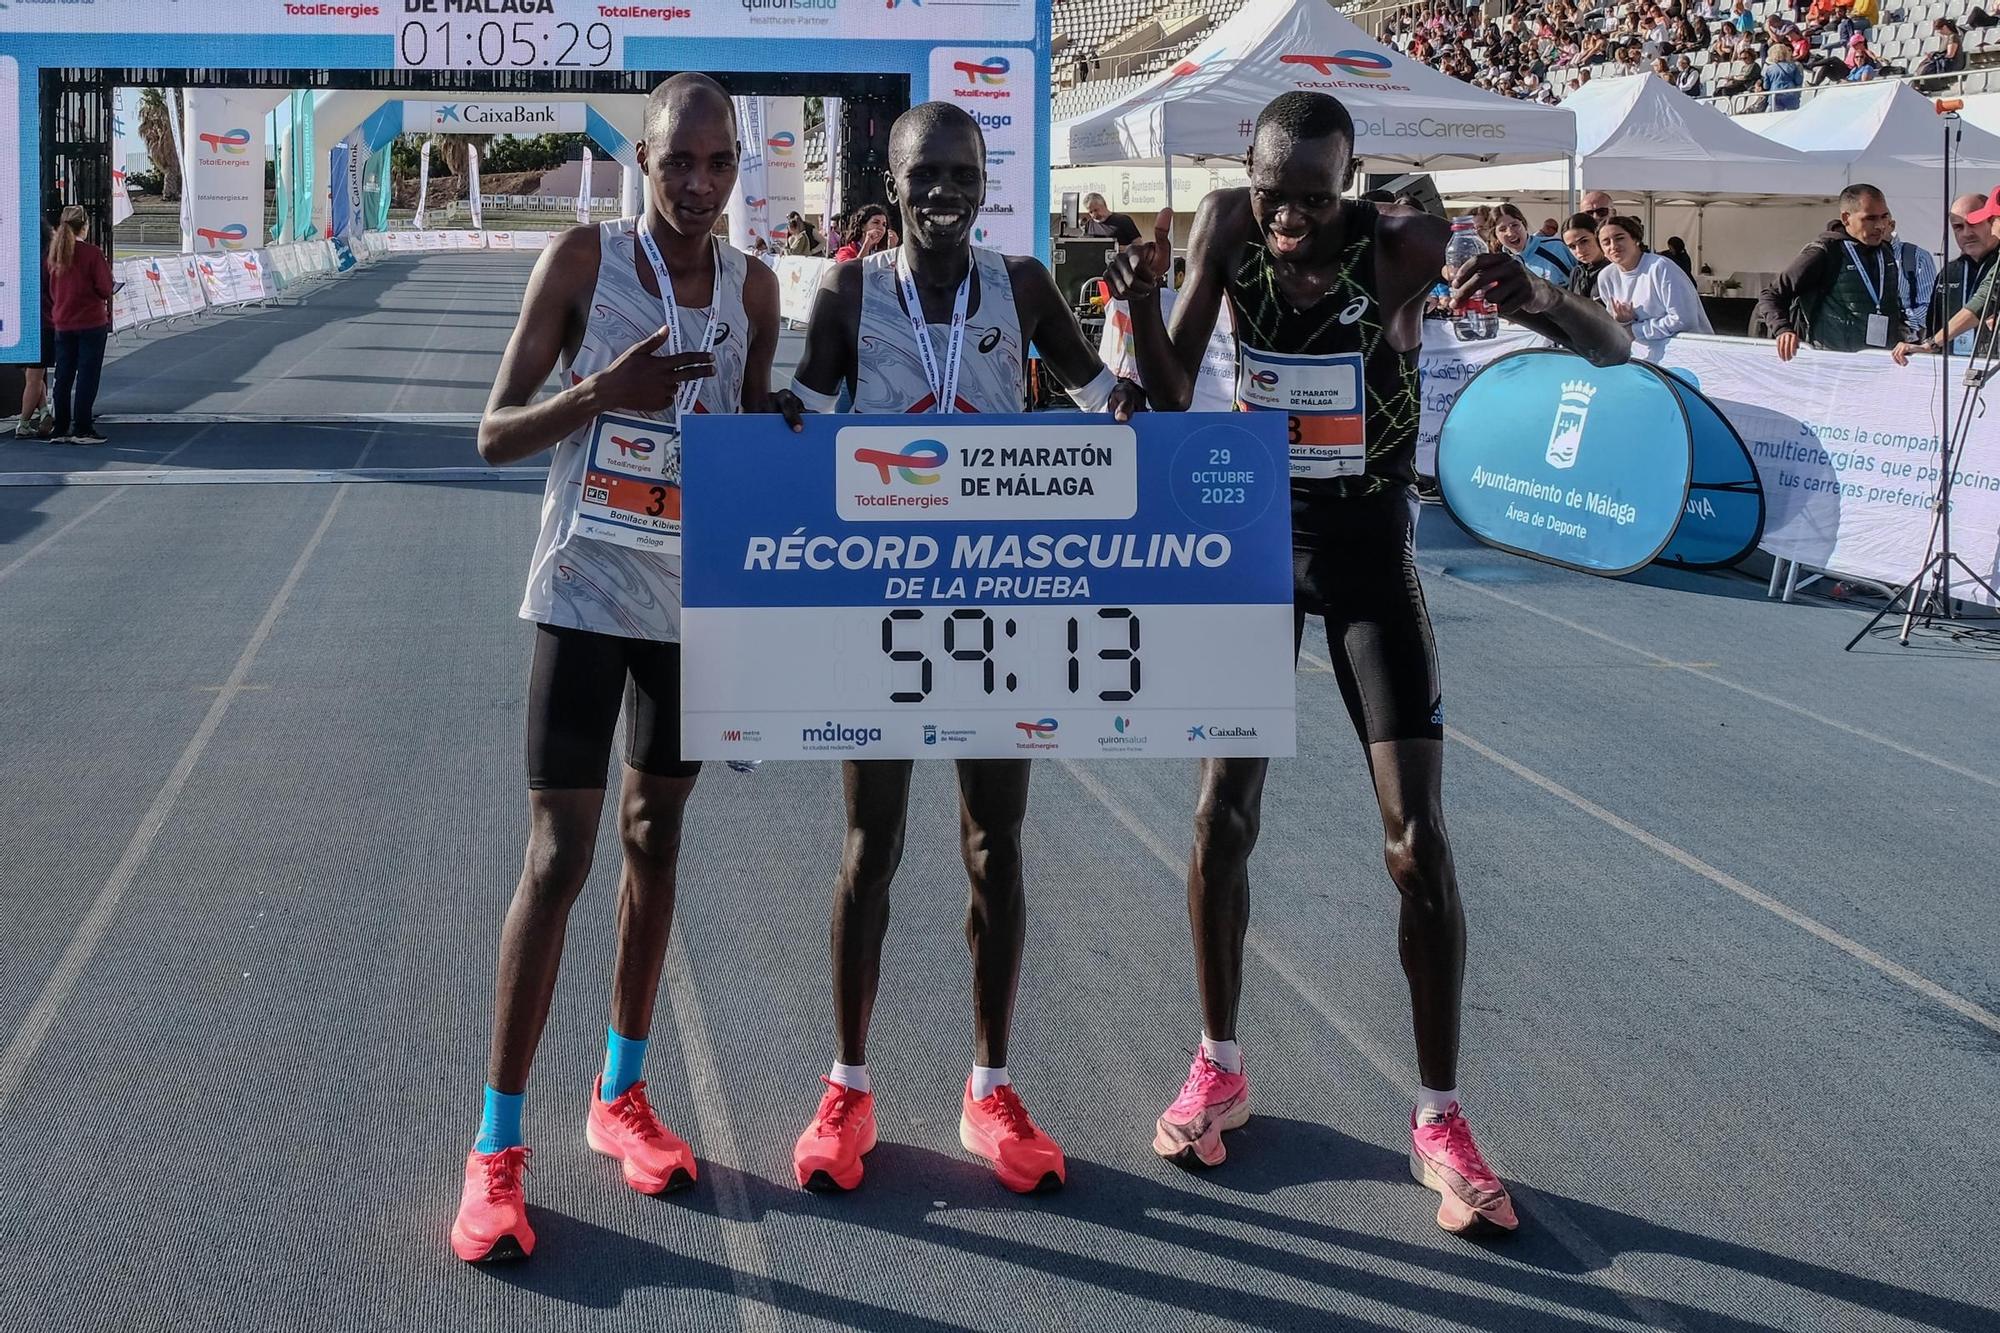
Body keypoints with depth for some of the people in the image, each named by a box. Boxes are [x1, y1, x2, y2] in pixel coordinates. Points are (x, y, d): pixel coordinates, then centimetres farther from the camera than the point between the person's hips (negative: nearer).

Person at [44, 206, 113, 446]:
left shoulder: (53, 255, 5)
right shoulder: (93, 254, -13)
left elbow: (46, 288, 9)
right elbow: (105, 289, -13)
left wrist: (55, 311, 17)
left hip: (62, 325, 5)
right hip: (92, 323, -5)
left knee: (63, 377, 11)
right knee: (87, 376, -1)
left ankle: (59, 429, 13)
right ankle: (82, 430, -3)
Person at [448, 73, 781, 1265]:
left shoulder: (755, 286, 4)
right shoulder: (583, 260, -7)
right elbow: (495, 434, -7)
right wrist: (600, 393, -25)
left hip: (699, 595, 4)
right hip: (589, 592, -4)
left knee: (656, 839, 13)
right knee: (558, 858, -8)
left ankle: (623, 1096, 28)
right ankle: (496, 1150, -1)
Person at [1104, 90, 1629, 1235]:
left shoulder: (1408, 245, -21)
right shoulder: (1229, 228, -13)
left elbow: (1615, 351, -22)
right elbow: (1172, 397, -7)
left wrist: (1543, 300, -44)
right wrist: (1140, 300, -27)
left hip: (1370, 550, -2)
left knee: (1418, 842, -6)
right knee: (1222, 815, 3)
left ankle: (1440, 1119, 5)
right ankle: (1220, 1068, 22)